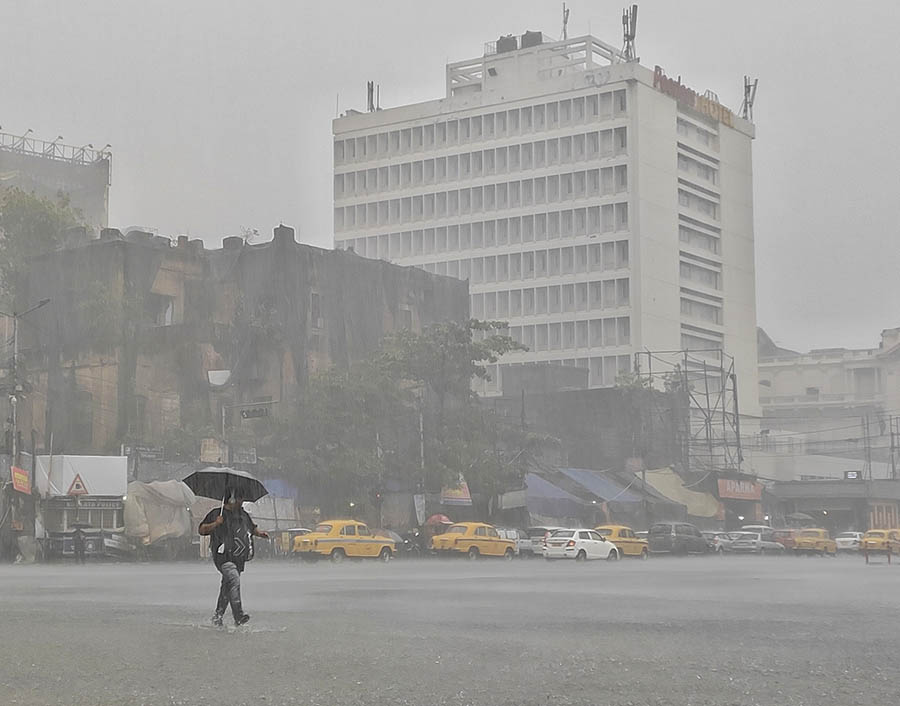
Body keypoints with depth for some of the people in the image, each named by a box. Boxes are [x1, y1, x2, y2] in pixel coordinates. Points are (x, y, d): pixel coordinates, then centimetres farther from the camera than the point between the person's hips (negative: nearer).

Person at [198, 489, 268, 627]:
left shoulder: (243, 515, 17)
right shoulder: (216, 514, -1)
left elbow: (252, 527, 33)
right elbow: (201, 530, -1)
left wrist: (259, 533, 12)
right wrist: (215, 524, -17)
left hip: (238, 559, 6)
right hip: (223, 558, -6)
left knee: (227, 587, 11)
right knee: (234, 579, -26)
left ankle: (217, 616, 25)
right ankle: (238, 615, -30)